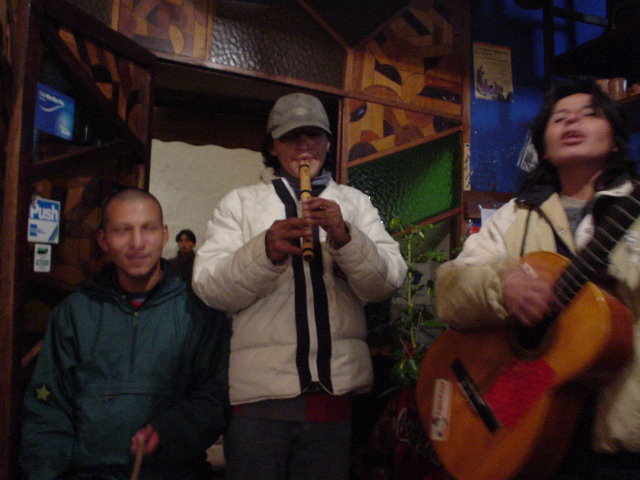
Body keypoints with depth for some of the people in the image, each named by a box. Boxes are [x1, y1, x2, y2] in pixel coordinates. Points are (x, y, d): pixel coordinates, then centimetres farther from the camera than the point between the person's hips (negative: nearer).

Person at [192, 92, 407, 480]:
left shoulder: (355, 203, 14)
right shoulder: (239, 202, 11)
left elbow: (388, 283, 1)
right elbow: (208, 288, -2)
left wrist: (346, 239, -16)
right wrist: (265, 251, -19)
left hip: (337, 388, 1)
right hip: (260, 389, -1)